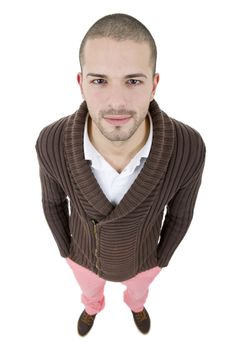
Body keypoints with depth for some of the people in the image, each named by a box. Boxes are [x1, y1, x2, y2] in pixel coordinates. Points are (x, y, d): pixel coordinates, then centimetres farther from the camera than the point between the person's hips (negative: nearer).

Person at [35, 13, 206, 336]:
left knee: (138, 287, 38)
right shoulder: (53, 143, -38)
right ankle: (93, 307, 78)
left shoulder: (187, 148, -40)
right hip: (86, 252, 0)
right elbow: (54, 199, -14)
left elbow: (180, 211, -16)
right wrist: (65, 249, 3)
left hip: (140, 256, 1)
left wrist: (161, 259, 2)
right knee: (90, 288, 37)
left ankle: (135, 303, 79)